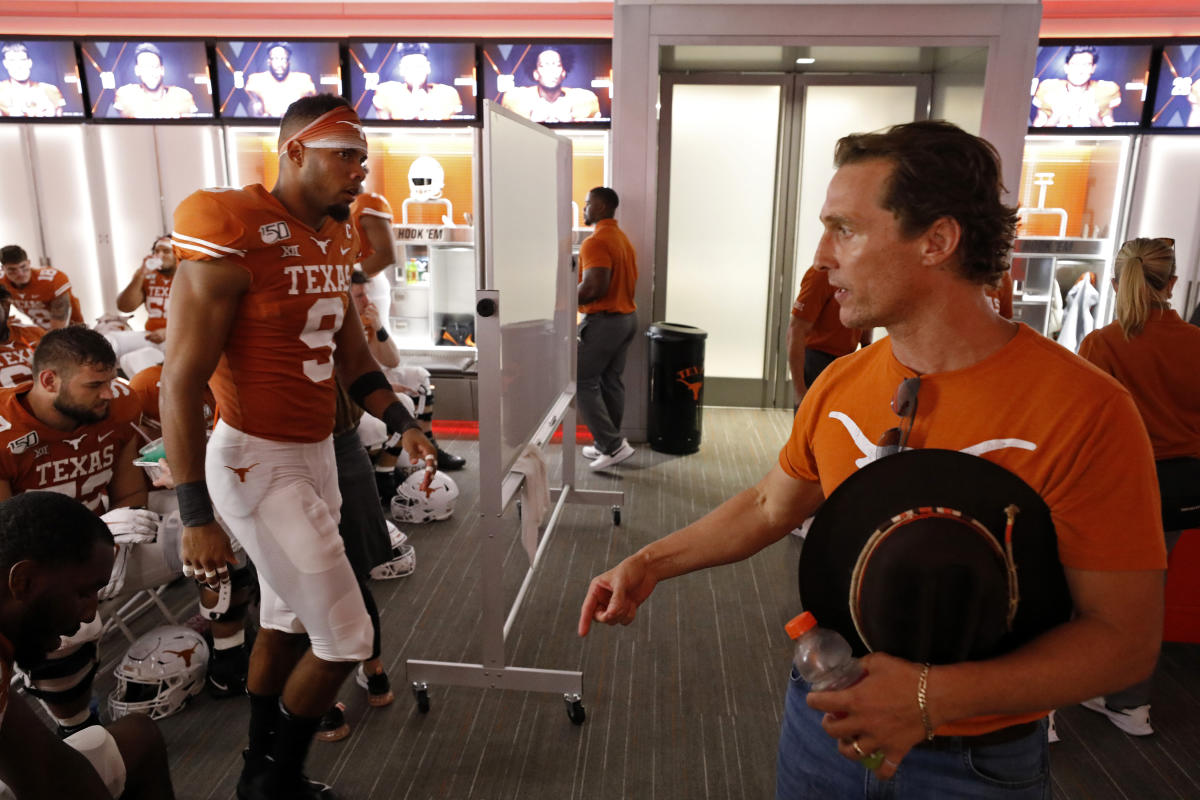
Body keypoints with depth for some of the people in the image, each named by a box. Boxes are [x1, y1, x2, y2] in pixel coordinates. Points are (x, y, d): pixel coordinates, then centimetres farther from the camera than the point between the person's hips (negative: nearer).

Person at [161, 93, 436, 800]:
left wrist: (404, 425, -1)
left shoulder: (336, 239, 7)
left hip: (318, 452, 8)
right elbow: (181, 383, -17)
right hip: (257, 462, -8)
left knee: (288, 621, 20)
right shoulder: (233, 238, -18)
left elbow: (352, 355, 14)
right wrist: (197, 516, -17)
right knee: (346, 638, -2)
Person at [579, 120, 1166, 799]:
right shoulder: (839, 387, -5)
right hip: (826, 714, 4)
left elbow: (1126, 638, -18)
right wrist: (649, 564, 2)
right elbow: (768, 507, 9)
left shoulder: (1083, 411, -21)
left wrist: (934, 694, -28)